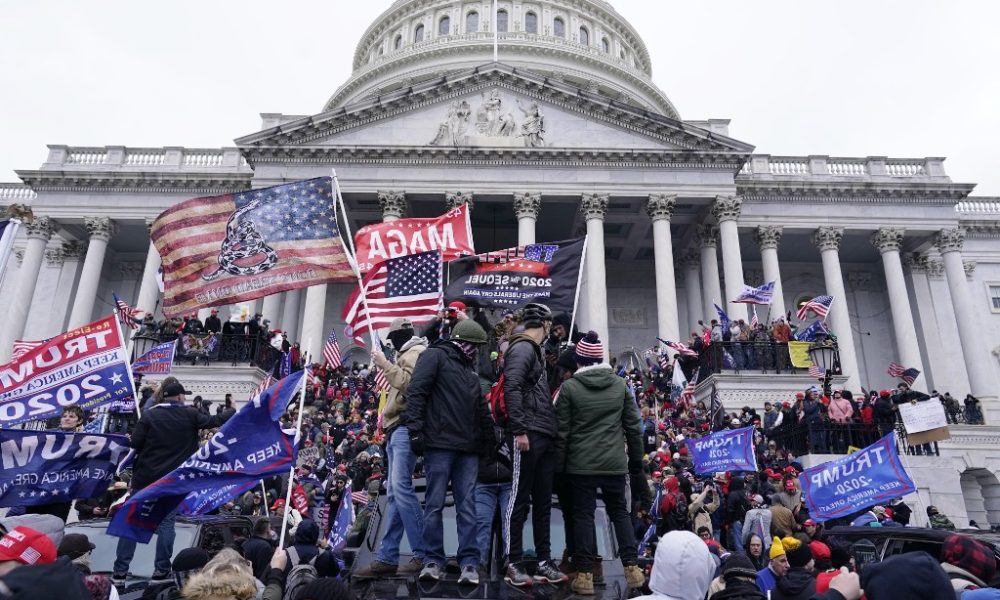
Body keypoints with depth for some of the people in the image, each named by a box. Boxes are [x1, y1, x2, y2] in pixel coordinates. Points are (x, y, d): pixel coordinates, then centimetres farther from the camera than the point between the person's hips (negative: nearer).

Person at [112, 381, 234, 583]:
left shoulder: (149, 415, -2)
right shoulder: (190, 415, -2)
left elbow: (134, 444, -6)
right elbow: (213, 421, 11)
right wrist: (236, 411, 24)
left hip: (145, 476, 1)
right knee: (166, 522, 6)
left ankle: (120, 571, 11)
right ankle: (161, 570, 8)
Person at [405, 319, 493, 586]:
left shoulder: (470, 370, 23)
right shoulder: (435, 356, 1)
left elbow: (482, 410, 26)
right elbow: (415, 392, -10)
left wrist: (489, 441, 20)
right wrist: (415, 429, -17)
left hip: (468, 449, 6)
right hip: (439, 444, -6)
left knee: (467, 506, 3)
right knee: (435, 504, 0)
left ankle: (469, 562, 5)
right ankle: (433, 560, 8)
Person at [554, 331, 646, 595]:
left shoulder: (569, 387, -5)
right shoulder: (620, 384, 3)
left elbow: (562, 431, -5)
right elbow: (633, 427, 6)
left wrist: (559, 465, 3)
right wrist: (636, 461, 15)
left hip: (580, 463, -2)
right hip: (614, 462, 3)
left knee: (583, 515, 6)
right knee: (620, 512, 16)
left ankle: (585, 575, 6)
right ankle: (632, 569, 15)